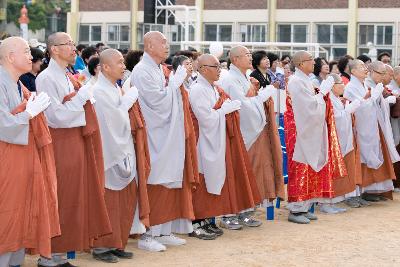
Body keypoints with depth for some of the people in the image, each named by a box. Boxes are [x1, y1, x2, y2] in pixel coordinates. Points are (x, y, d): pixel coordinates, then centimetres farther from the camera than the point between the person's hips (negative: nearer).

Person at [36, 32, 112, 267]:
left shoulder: (68, 77, 15)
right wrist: (82, 95, -14)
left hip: (76, 142, 9)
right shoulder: (46, 78, -12)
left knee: (74, 199, 10)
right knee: (58, 201, -4)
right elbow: (57, 116, -19)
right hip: (60, 144, -8)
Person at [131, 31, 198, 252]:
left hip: (168, 138, 9)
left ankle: (163, 231, 17)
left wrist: (176, 84, 5)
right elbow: (159, 101, -18)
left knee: (169, 185, 10)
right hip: (155, 140, -9)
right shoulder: (142, 72, -13)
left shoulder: (158, 70, 15)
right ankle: (146, 235, 1)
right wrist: (176, 81, -11)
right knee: (154, 186, -6)